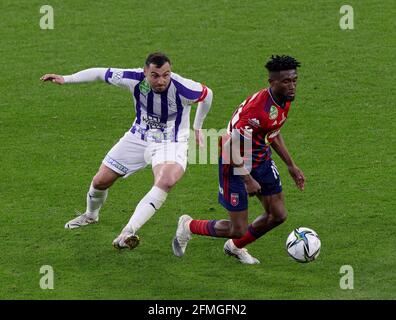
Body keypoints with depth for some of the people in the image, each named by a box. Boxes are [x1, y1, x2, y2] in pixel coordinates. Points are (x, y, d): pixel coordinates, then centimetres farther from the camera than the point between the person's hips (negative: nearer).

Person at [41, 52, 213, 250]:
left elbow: (207, 95, -5)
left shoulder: (183, 89, -28)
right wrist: (65, 79, -10)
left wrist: (197, 128, 8)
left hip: (170, 143, -4)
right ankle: (90, 215, 43)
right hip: (139, 137, 4)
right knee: (101, 181, 8)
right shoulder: (135, 79, -22)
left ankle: (128, 232, -39)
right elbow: (100, 73, -7)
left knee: (166, 182, -36)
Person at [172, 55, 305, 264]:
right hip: (235, 165, -9)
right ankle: (188, 227, 23)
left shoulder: (284, 101, -4)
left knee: (278, 215, 8)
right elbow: (231, 146, -29)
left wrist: (291, 166, 15)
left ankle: (236, 247, 34)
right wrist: (248, 180, -23)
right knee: (238, 230, -4)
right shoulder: (258, 109, -34)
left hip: (261, 160, 9)